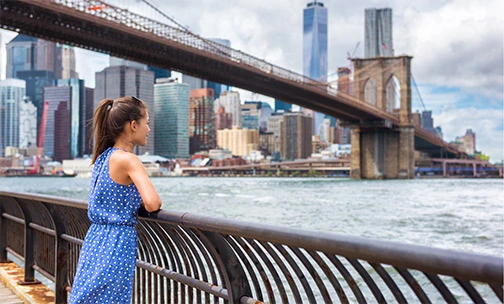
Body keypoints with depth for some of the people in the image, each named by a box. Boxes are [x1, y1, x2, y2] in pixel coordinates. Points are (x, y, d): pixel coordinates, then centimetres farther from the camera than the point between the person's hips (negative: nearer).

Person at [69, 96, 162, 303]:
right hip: (117, 242, -9)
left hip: (95, 239, 9)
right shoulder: (128, 160, -13)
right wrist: (147, 203, -1)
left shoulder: (103, 157, 12)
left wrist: (140, 202, 12)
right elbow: (153, 204, -24)